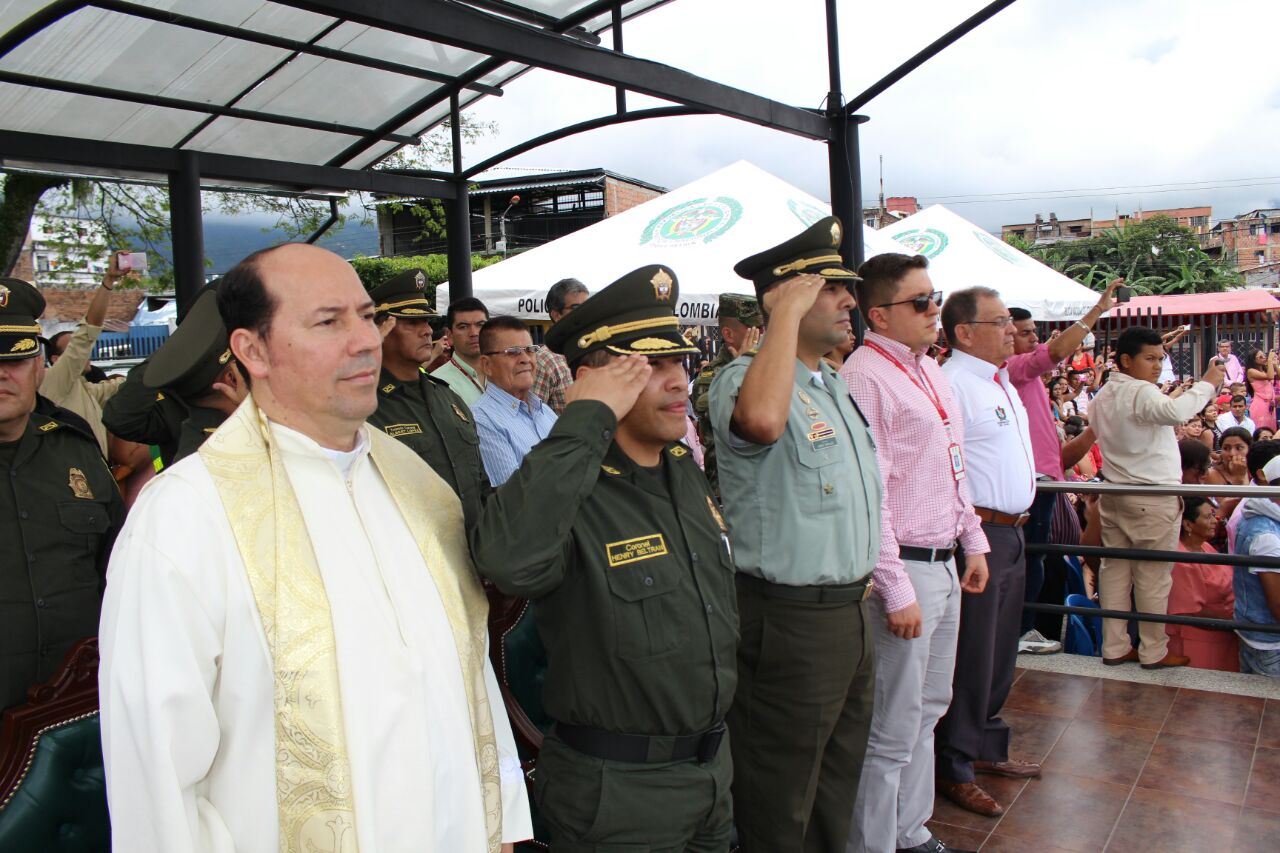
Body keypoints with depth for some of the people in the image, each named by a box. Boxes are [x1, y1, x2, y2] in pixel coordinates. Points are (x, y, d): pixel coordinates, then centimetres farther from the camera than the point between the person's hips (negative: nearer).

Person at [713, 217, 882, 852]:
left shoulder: (835, 386, 14)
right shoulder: (742, 376, -16)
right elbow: (762, 419, -43)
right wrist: (787, 312, -31)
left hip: (850, 612, 9)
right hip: (789, 618, -9)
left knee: (835, 788, 23)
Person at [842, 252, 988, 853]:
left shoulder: (929, 370, 13)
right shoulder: (865, 377, -16)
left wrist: (973, 542, 19)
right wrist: (896, 592, -20)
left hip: (945, 563, 10)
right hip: (904, 569, -10)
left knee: (928, 711, 20)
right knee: (893, 730, 1)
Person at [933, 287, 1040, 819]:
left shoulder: (1002, 382, 16)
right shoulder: (953, 383, -17)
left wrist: (1016, 523, 20)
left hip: (1011, 532, 10)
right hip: (978, 533, -10)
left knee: (1001, 649, 19)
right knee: (970, 655, -1)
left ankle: (985, 747, 36)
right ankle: (953, 770, 14)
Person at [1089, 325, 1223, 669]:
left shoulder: (1103, 395, 13)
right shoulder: (1141, 392, -16)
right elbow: (1174, 412, -36)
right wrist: (1207, 383, -25)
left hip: (1114, 494, 9)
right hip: (1152, 497, -8)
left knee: (1115, 570, 9)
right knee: (1153, 576, 1)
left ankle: (1114, 647, 14)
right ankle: (1153, 651, 10)